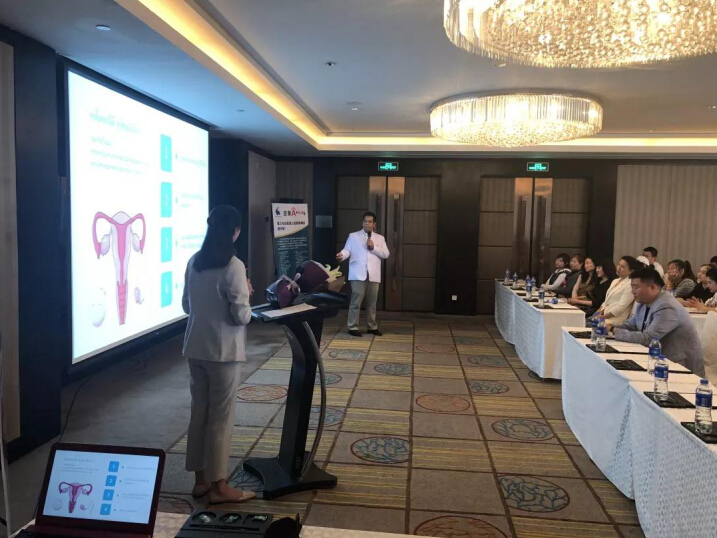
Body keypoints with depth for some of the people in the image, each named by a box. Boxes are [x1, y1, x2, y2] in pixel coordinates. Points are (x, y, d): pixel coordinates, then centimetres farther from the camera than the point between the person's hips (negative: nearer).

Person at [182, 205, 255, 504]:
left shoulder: (194, 262, 4)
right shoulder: (233, 266, -16)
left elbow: (186, 305, 13)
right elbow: (241, 316, -16)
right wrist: (246, 295, 2)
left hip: (195, 348, 7)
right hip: (222, 351, -7)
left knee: (199, 413, 15)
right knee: (221, 417, 4)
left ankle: (201, 479, 26)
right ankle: (218, 486, 14)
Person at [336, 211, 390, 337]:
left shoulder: (380, 238, 14)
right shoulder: (353, 236, 8)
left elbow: (385, 254, 5)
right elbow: (347, 250, -2)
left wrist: (373, 248, -7)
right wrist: (342, 255, -24)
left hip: (373, 275, 3)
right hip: (358, 274, -3)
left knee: (372, 302, 11)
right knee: (356, 301, -5)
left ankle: (372, 326, 22)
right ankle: (353, 327, 2)